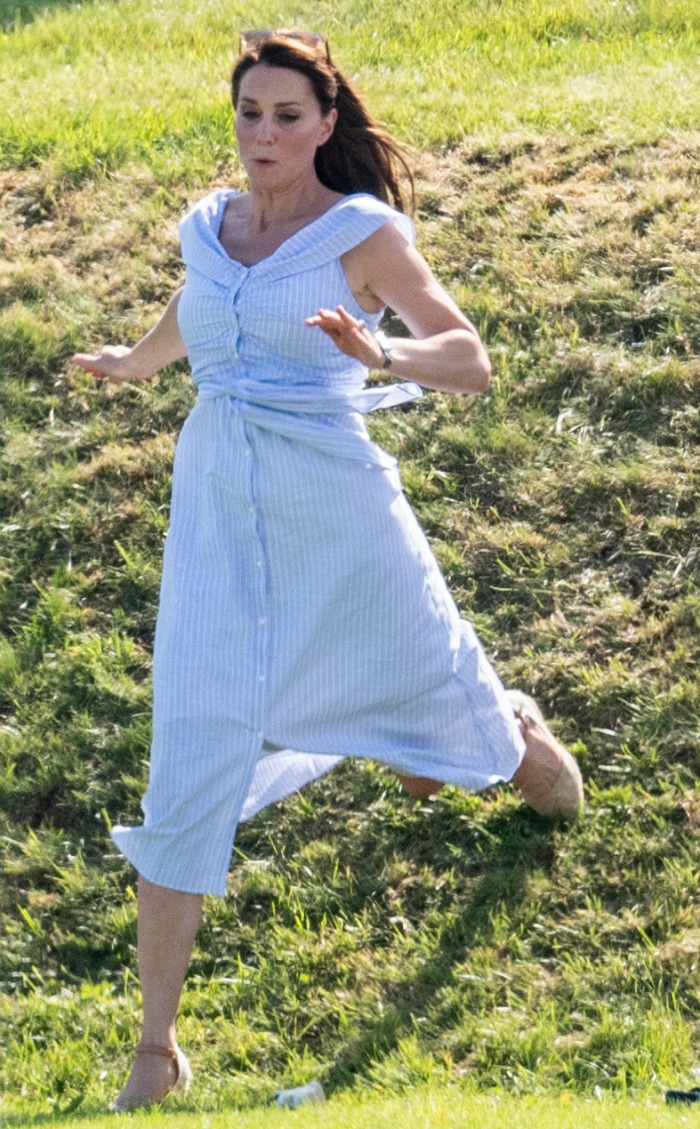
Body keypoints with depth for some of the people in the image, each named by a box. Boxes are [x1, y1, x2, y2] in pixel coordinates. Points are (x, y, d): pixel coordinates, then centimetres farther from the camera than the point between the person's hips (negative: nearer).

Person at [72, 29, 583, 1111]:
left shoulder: (363, 232, -8)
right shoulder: (208, 227, 6)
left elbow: (471, 360, -13)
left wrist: (382, 353, -33)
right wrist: (128, 363, 49)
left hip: (338, 512, -3)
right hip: (217, 516, 3)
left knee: (434, 674, 19)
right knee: (191, 769, -6)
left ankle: (517, 736, 60)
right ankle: (156, 1045, -3)